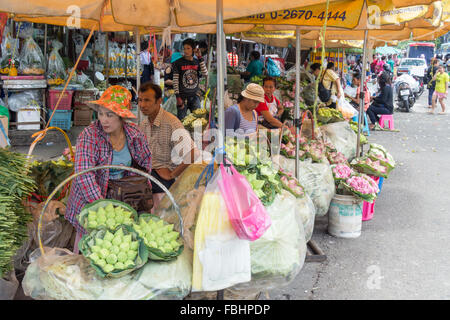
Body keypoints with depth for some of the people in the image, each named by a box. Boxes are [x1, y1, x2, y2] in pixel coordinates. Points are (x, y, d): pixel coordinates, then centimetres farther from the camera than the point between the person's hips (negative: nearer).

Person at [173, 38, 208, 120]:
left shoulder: (197, 62, 7)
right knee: (181, 120, -2)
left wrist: (200, 58, -10)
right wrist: (178, 97, -11)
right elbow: (175, 81, -4)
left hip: (195, 96, 3)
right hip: (183, 97, -3)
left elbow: (205, 74, -9)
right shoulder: (178, 63, -2)